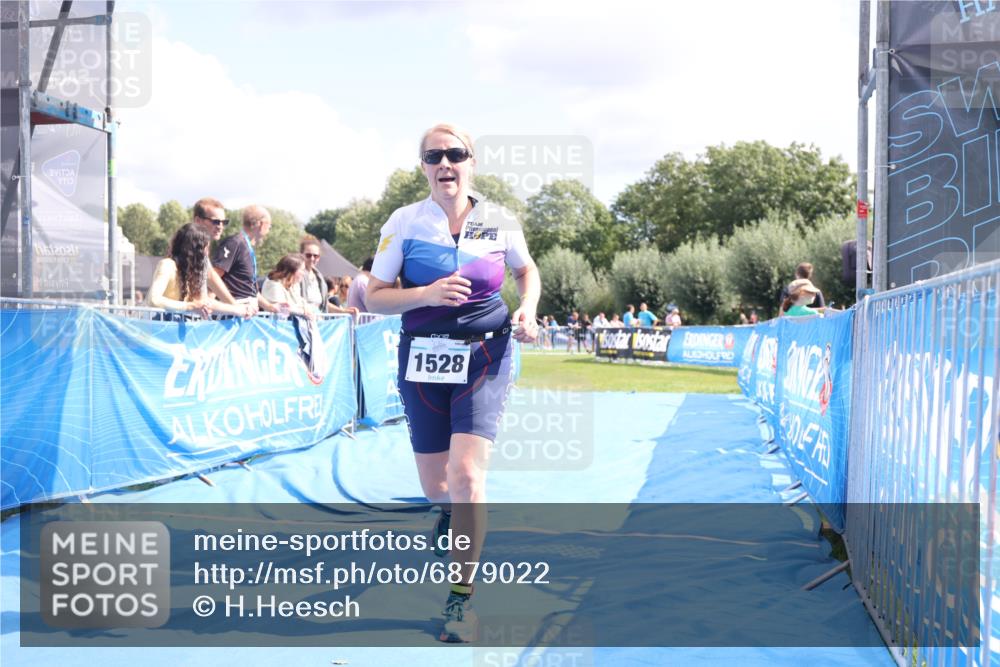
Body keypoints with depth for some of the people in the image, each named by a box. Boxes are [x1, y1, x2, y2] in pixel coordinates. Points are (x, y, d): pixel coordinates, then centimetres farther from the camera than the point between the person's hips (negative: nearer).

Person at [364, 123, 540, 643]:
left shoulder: (500, 221, -2)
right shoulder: (404, 222, -4)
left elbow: (527, 271, 17)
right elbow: (374, 297, -3)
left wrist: (527, 309, -3)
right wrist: (426, 294, -20)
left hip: (484, 356, -1)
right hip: (423, 357, 1)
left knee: (466, 476, -18)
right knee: (435, 485, 10)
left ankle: (461, 595, -1)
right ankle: (447, 510, 51)